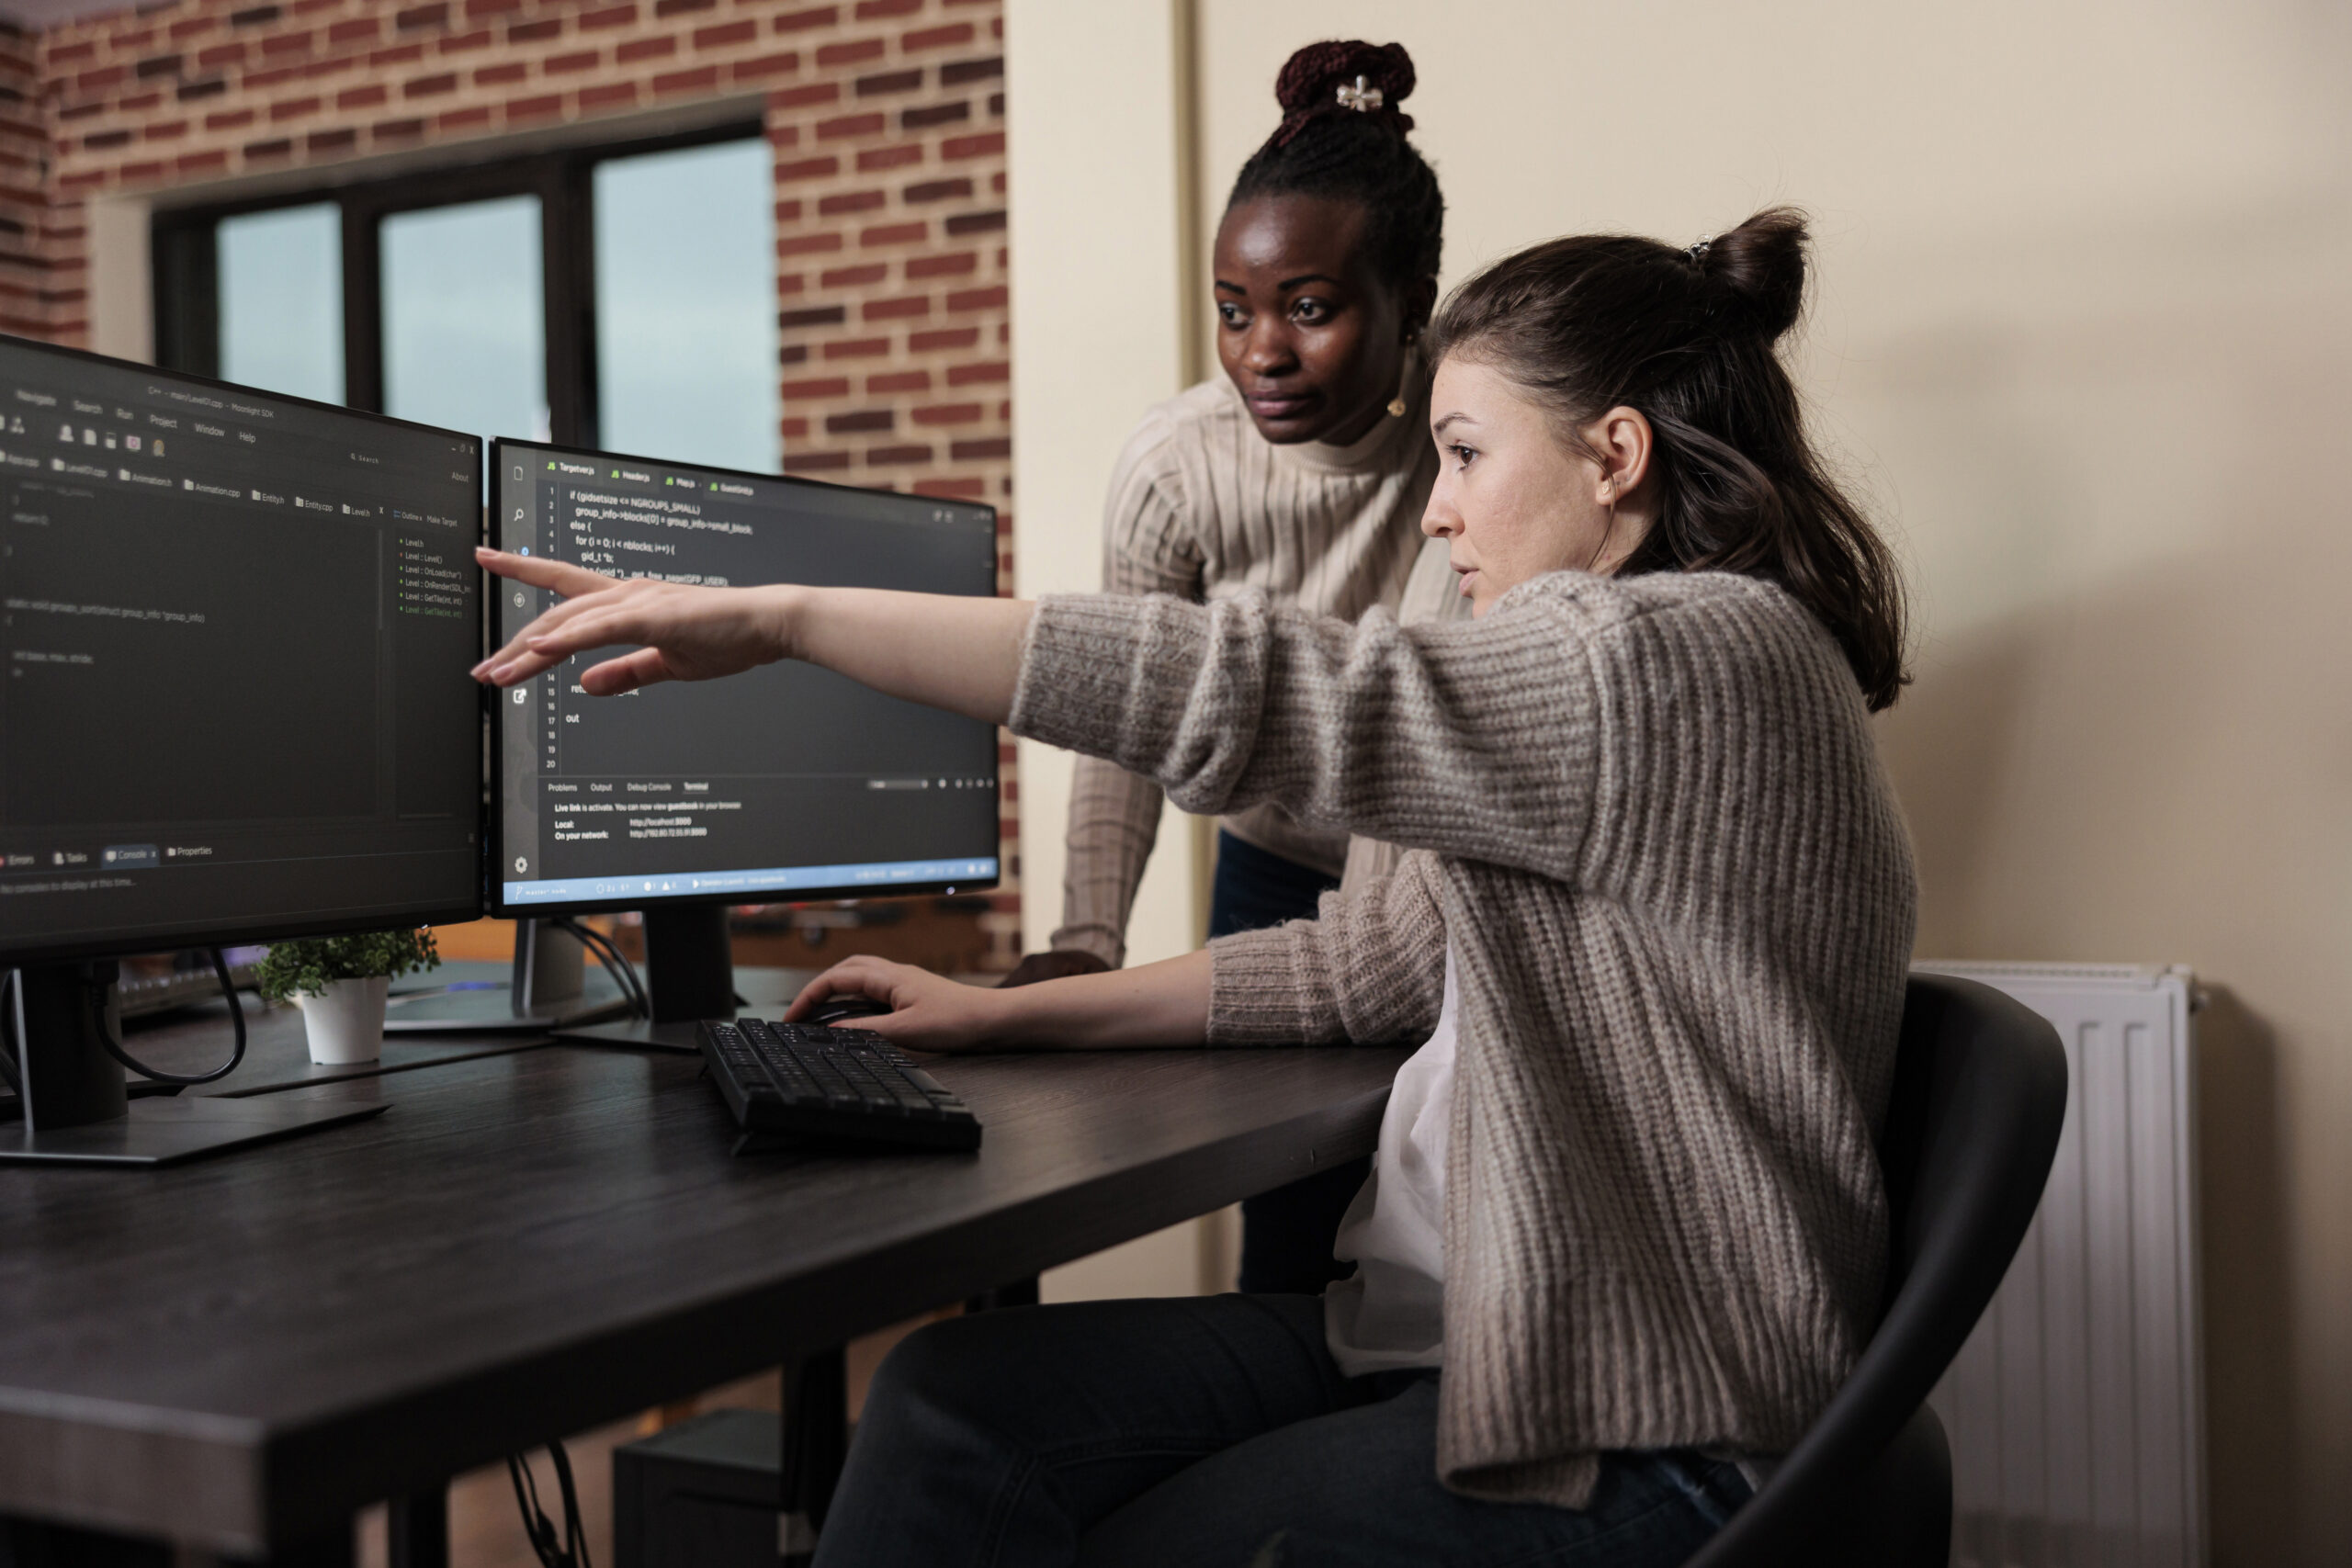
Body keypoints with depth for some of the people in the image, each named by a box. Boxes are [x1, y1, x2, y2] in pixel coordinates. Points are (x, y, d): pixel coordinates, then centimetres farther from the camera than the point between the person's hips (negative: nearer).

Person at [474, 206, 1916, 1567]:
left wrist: (778, 616, -22)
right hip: (1467, 1328, 9)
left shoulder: (1700, 656, -18)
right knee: (956, 1401, -3)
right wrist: (1010, 1015, 12)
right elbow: (1379, 959, 17)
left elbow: (1243, 691, -26)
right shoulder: (1615, 673, 16)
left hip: (1636, 1434, -9)